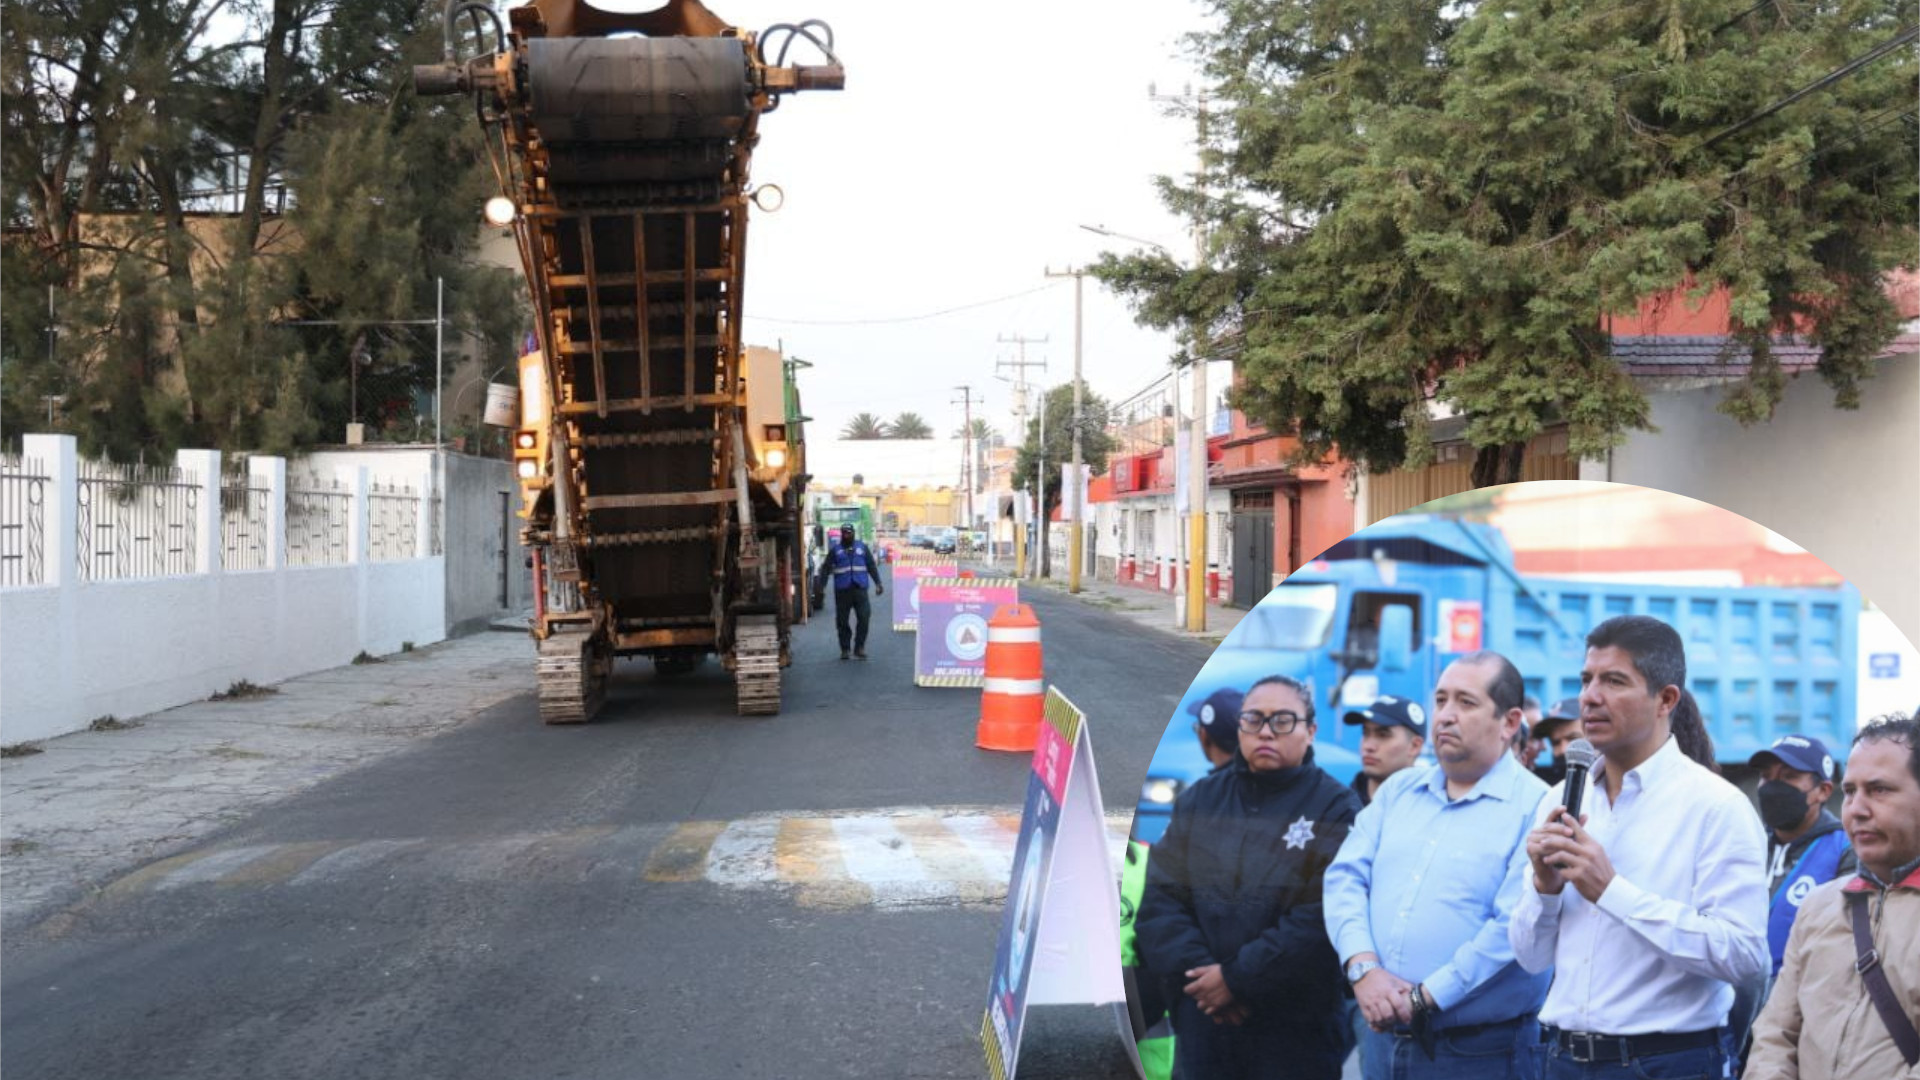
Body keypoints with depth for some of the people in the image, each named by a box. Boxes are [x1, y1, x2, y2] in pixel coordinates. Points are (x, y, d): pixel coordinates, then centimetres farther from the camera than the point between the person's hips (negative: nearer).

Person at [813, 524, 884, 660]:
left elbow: (871, 566, 13)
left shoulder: (862, 548, 12)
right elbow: (826, 568, 4)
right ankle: (845, 649, 12)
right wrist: (821, 585, -5)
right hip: (842, 591, 0)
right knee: (842, 621, 1)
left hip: (860, 588, 0)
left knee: (864, 617, -10)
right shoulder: (835, 550, 8)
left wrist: (878, 583, 7)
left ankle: (859, 647, 1)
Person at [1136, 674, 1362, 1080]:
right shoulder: (1197, 802, 11)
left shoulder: (1335, 809, -2)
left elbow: (1323, 917, -13)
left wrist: (1238, 978, -14)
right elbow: (1160, 901, 4)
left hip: (1297, 1032, -3)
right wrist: (1198, 970, -11)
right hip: (1201, 1024, 4)